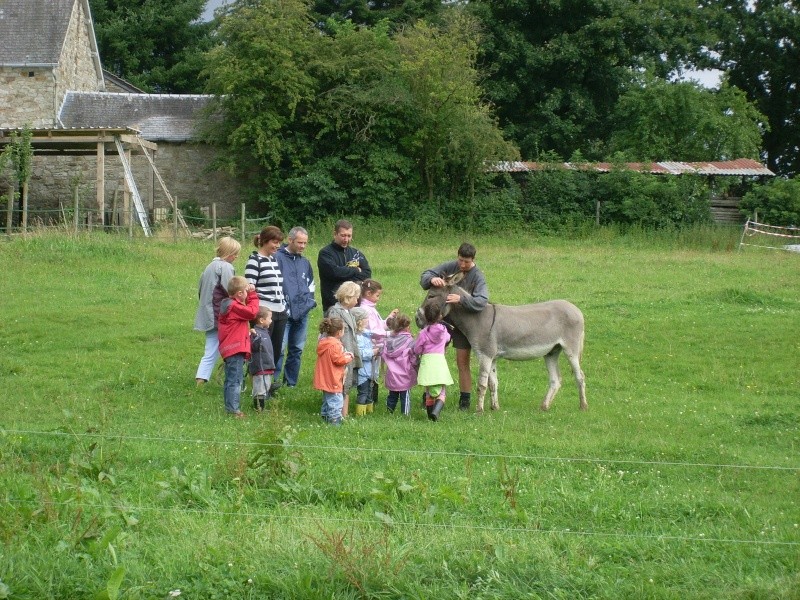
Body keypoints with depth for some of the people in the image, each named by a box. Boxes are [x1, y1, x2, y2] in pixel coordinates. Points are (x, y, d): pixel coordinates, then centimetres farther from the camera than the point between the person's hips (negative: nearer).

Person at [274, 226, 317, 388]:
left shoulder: (305, 262, 17)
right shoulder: (278, 258, -5)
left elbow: (311, 284, 30)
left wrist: (309, 301, 17)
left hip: (302, 313, 7)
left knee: (297, 350, 10)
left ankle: (291, 382, 17)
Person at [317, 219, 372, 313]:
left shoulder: (356, 253, 15)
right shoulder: (325, 253, -1)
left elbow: (367, 274, 4)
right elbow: (334, 272, -17)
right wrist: (356, 270, -3)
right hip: (333, 304, -4)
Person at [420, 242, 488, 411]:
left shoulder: (477, 276, -15)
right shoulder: (450, 267, -6)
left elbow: (482, 301, -29)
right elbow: (424, 276, -5)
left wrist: (461, 299, -44)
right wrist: (432, 279, -30)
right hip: (443, 318, 3)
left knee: (462, 363, 2)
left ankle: (465, 400, 12)